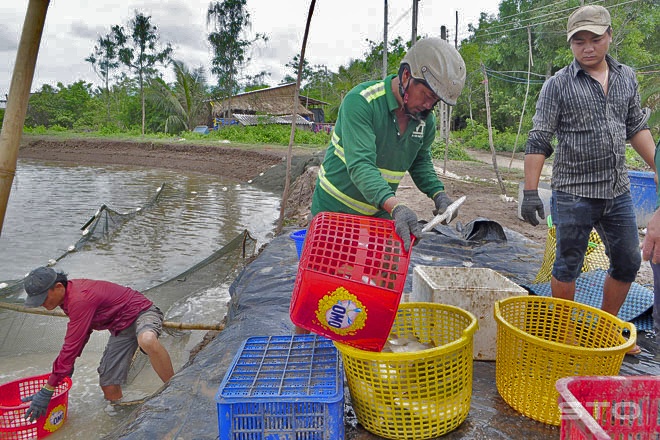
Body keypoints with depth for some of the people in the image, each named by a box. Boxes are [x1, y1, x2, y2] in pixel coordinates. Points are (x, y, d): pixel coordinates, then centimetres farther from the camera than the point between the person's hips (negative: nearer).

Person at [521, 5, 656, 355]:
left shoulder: (626, 78, 9)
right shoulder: (558, 85, -6)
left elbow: (637, 129, 17)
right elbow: (538, 141, -9)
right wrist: (530, 192, -15)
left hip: (618, 192, 6)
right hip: (574, 195, -5)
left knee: (628, 263, 14)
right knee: (568, 266, 6)